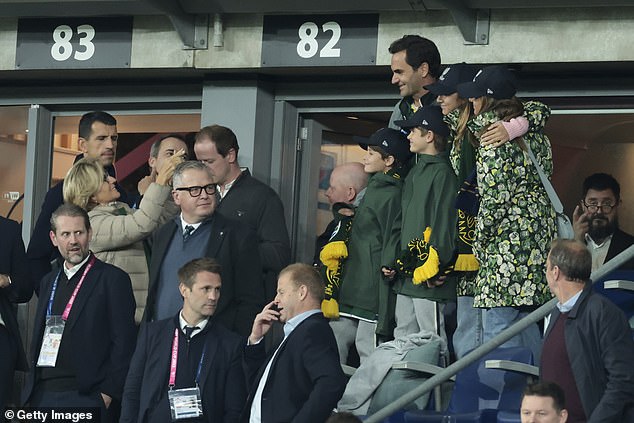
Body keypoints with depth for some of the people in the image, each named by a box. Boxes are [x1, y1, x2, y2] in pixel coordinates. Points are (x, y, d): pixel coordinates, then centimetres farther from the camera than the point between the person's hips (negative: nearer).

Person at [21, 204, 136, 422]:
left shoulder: (113, 279, -2)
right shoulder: (49, 282, 19)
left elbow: (124, 343, -7)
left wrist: (107, 395, -13)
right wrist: (30, 391, 11)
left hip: (86, 396, -6)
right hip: (43, 396, 6)